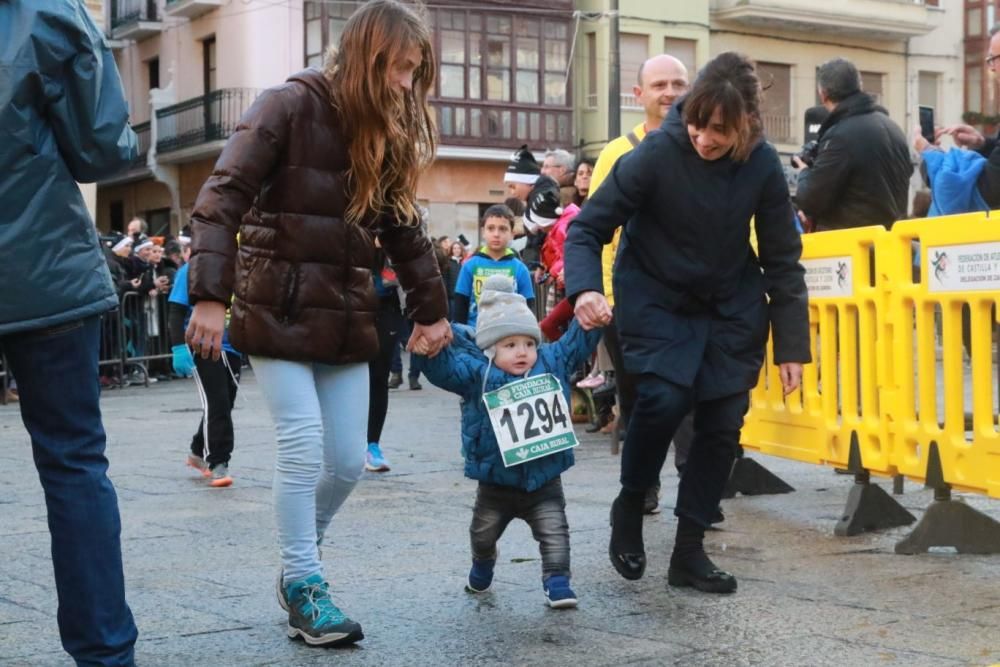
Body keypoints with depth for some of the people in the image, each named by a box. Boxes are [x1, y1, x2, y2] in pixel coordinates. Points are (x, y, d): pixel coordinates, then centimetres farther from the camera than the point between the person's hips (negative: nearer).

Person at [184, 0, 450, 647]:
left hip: (346, 319, 6)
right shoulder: (290, 106, -10)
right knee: (304, 449, -10)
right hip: (278, 313, -6)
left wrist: (432, 311, 18)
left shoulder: (388, 132, 10)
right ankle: (305, 588, 4)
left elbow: (405, 231, 18)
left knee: (349, 460, 3)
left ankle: (298, 560, 26)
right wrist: (210, 296, -23)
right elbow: (222, 198, -16)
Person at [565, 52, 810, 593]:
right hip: (655, 301, -3)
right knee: (664, 399, -23)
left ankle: (689, 550, 12)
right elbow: (589, 226, -19)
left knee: (723, 422, -1)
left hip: (731, 307, 3)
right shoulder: (656, 154, -24)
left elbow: (782, 260, -6)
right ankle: (629, 506, 4)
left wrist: (791, 345, -7)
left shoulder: (762, 165, -15)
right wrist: (584, 288, -38)